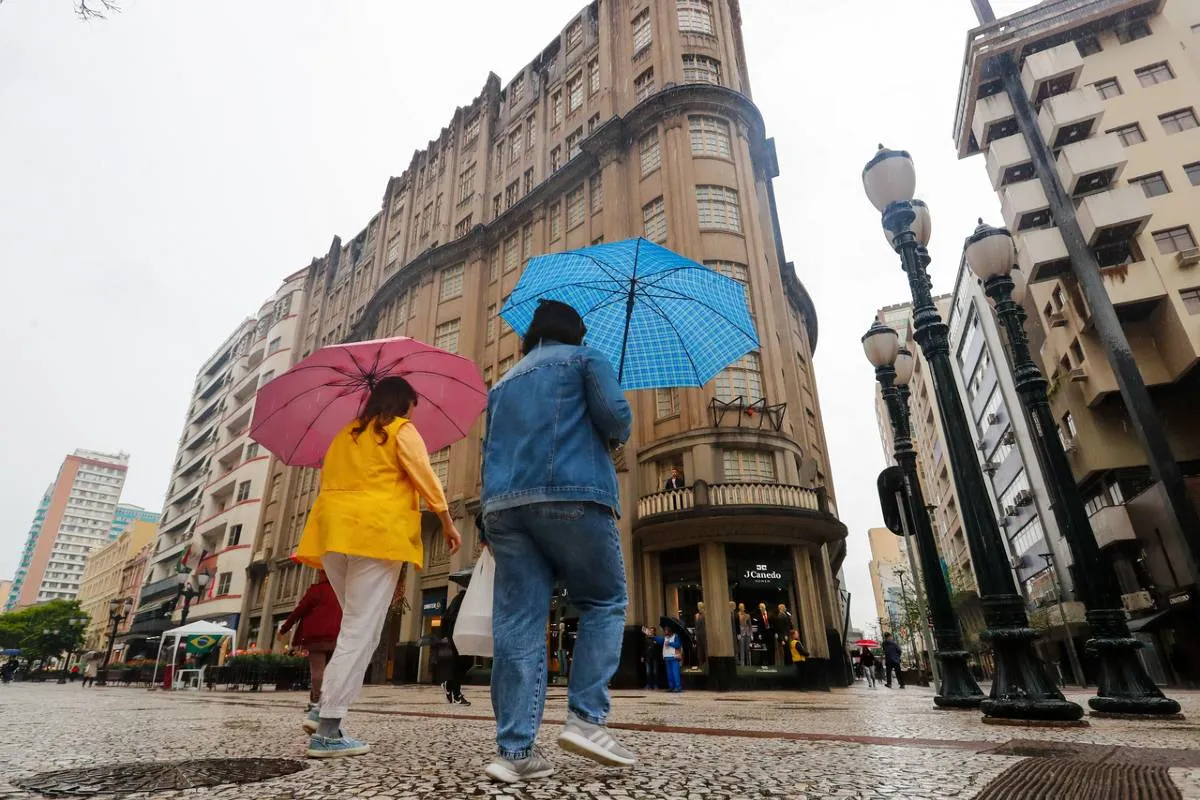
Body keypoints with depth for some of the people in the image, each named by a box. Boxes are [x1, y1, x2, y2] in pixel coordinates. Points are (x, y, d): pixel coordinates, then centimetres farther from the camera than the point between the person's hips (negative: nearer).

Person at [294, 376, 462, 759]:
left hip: (334, 532, 7)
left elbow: (328, 480, 23)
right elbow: (426, 479, -3)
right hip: (377, 533, -7)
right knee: (361, 631, -5)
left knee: (357, 625, 18)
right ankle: (327, 731, -5)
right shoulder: (401, 430, 4)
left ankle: (326, 704, 9)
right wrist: (447, 522, 4)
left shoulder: (345, 434, 23)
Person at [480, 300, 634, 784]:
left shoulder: (503, 384, 29)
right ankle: (586, 719, -1)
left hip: (504, 505, 5)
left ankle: (514, 751, 0)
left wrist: (492, 525, 24)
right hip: (573, 497, -5)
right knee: (604, 603, 9)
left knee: (517, 626, 2)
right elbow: (614, 415, -5)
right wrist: (618, 435, 19)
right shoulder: (586, 358, 13)